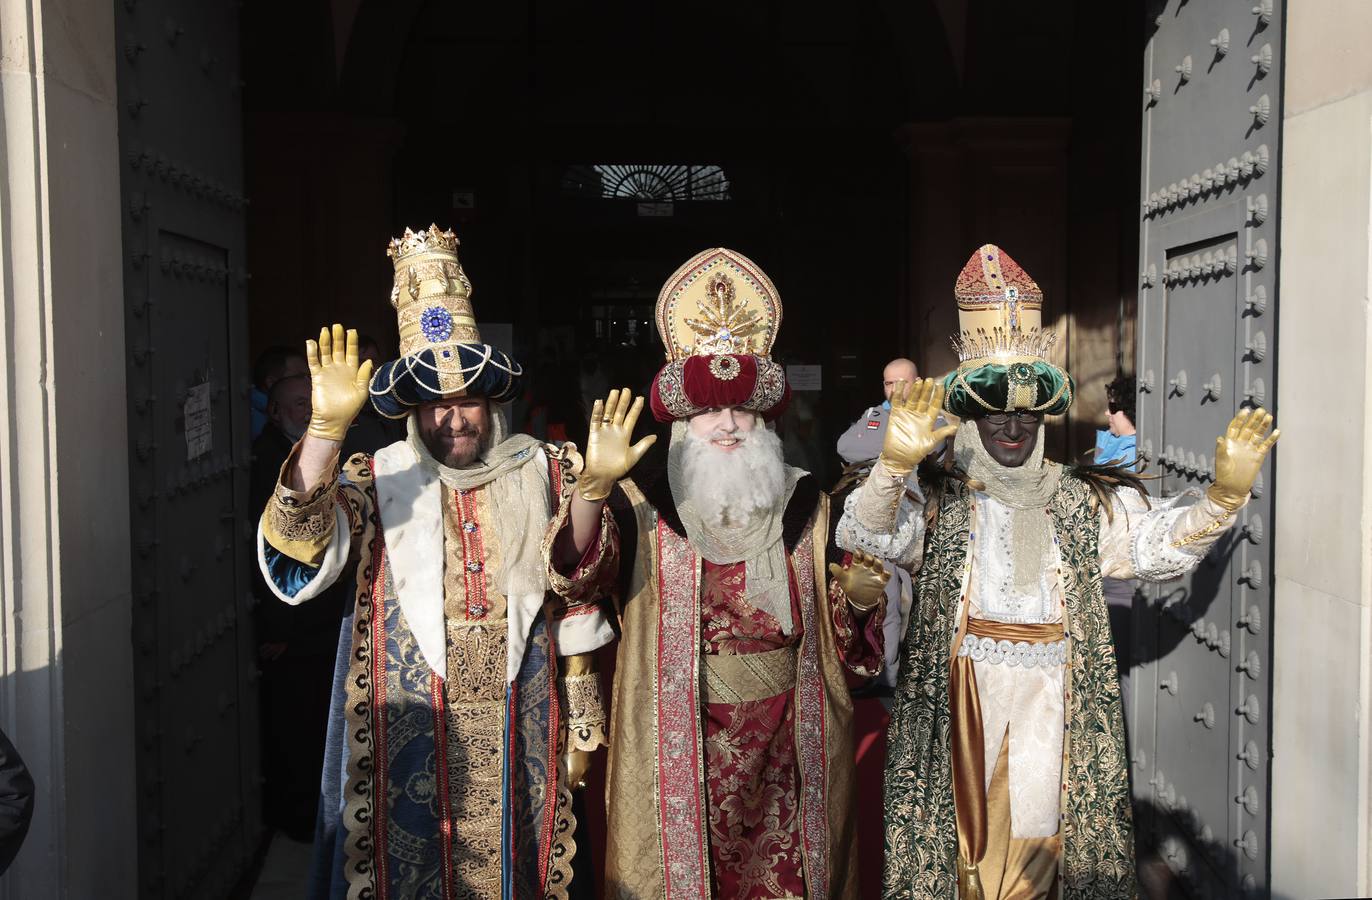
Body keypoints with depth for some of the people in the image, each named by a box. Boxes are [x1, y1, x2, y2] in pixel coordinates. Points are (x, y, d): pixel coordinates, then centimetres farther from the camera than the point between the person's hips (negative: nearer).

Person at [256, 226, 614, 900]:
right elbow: (298, 546, -21)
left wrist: (581, 718, 5)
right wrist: (327, 426, -35)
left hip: (520, 738, 2)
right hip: (408, 737, -1)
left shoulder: (543, 474, 4)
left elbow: (576, 603, 7)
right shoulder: (377, 482, -1)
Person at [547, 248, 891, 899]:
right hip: (681, 748, -2)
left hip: (790, 741, 2)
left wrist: (858, 598, -10)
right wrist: (596, 482, -37)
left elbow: (842, 640, 12)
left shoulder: (807, 508, 5)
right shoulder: (644, 509, -4)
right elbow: (574, 568, -22)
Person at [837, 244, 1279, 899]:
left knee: (1038, 826, 7)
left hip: (1052, 695, 2)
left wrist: (1224, 494, -22)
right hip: (965, 691, -2)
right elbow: (860, 533, -16)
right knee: (965, 816, 5)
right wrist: (895, 463, -34)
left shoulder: (1082, 502, 8)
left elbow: (1158, 545, -4)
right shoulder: (937, 500, 0)